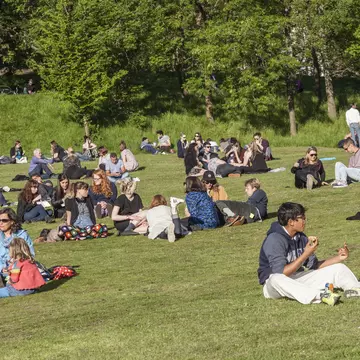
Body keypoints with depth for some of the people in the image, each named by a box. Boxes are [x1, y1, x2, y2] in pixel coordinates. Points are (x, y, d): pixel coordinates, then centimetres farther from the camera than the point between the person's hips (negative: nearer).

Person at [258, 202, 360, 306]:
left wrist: (338, 258, -2)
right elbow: (281, 273, -27)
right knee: (277, 280, -44)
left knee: (338, 268, 0)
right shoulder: (274, 240, -20)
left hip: (297, 280, 8)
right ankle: (320, 296, -55)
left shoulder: (301, 237, 4)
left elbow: (314, 266, 9)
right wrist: (306, 254, -25)